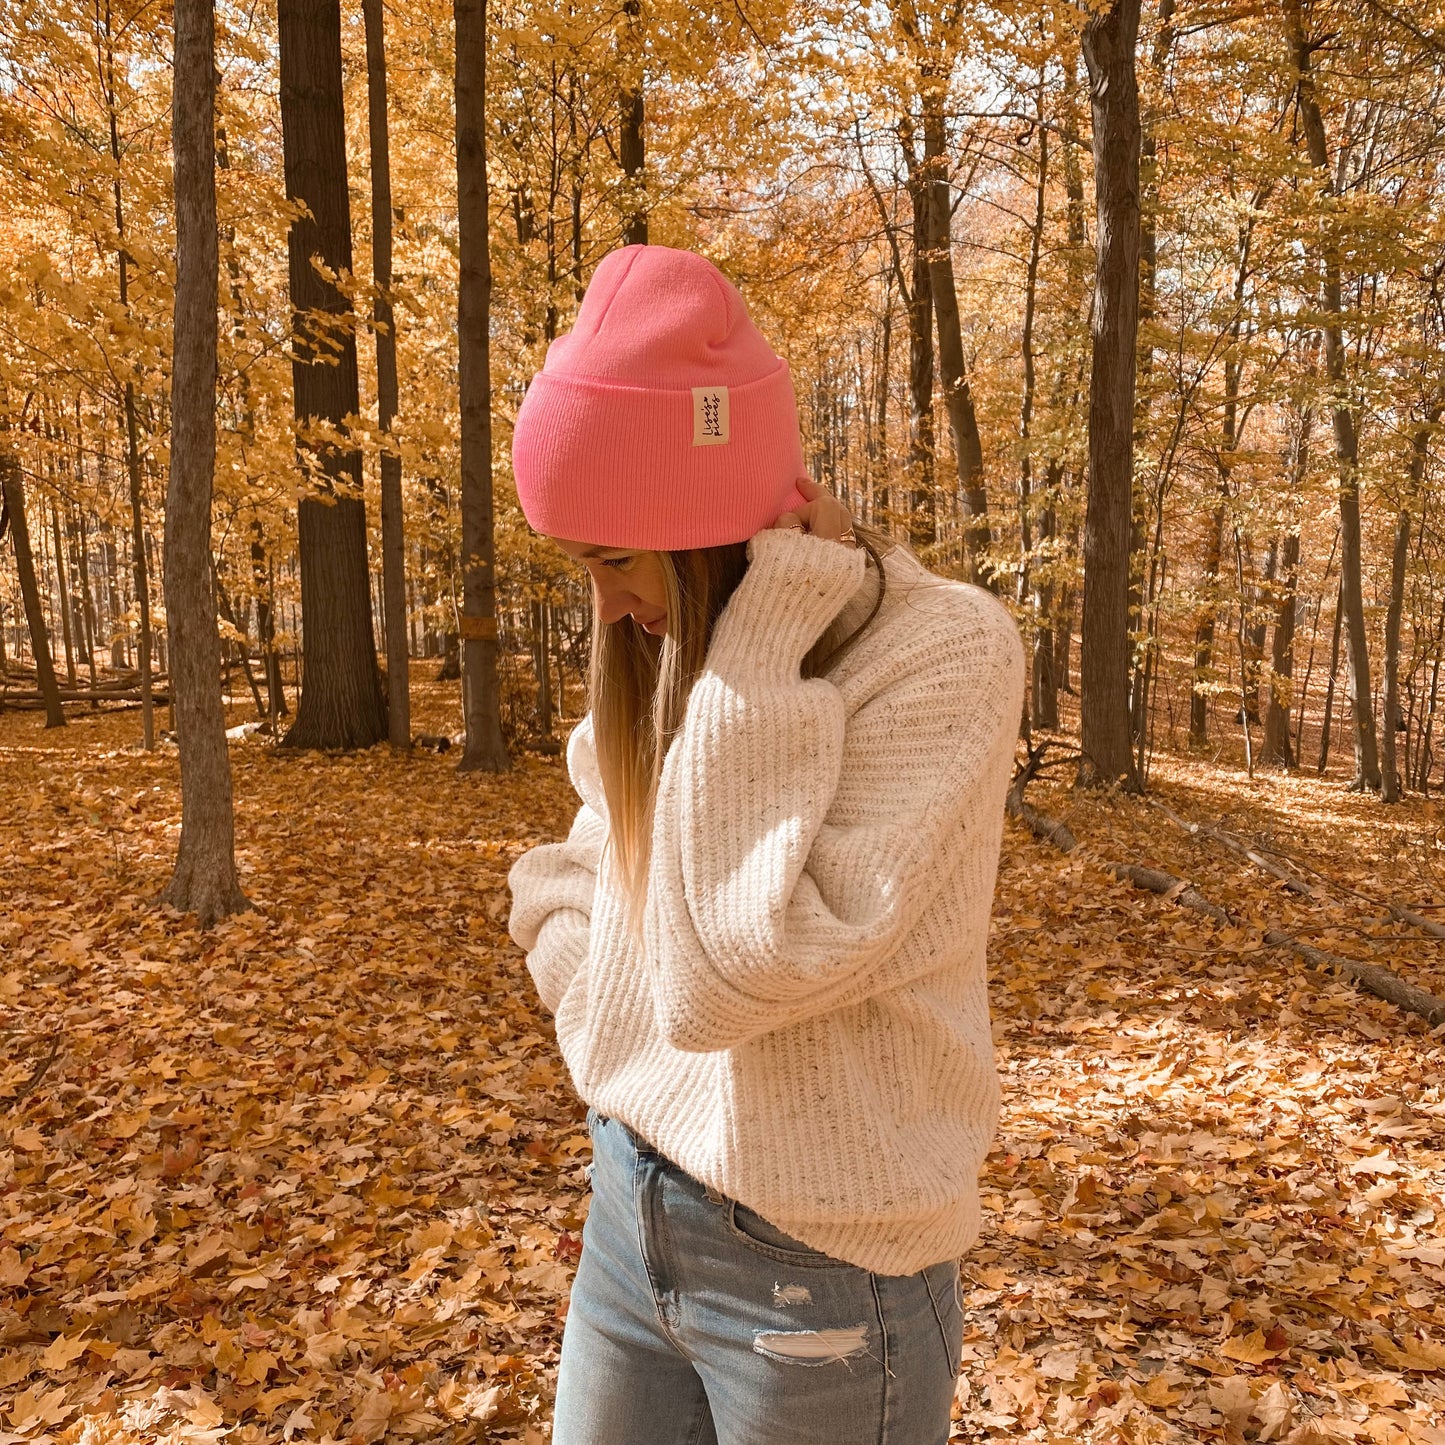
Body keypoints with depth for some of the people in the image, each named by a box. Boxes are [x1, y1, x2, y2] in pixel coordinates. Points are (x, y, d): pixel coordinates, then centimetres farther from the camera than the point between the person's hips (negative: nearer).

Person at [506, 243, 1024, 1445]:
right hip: (631, 1213, 6)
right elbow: (578, 882, 12)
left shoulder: (944, 652, -20)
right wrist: (593, 987, -6)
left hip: (815, 1267, -6)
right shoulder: (674, 646, 1)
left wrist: (761, 639, -26)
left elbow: (731, 975, -28)